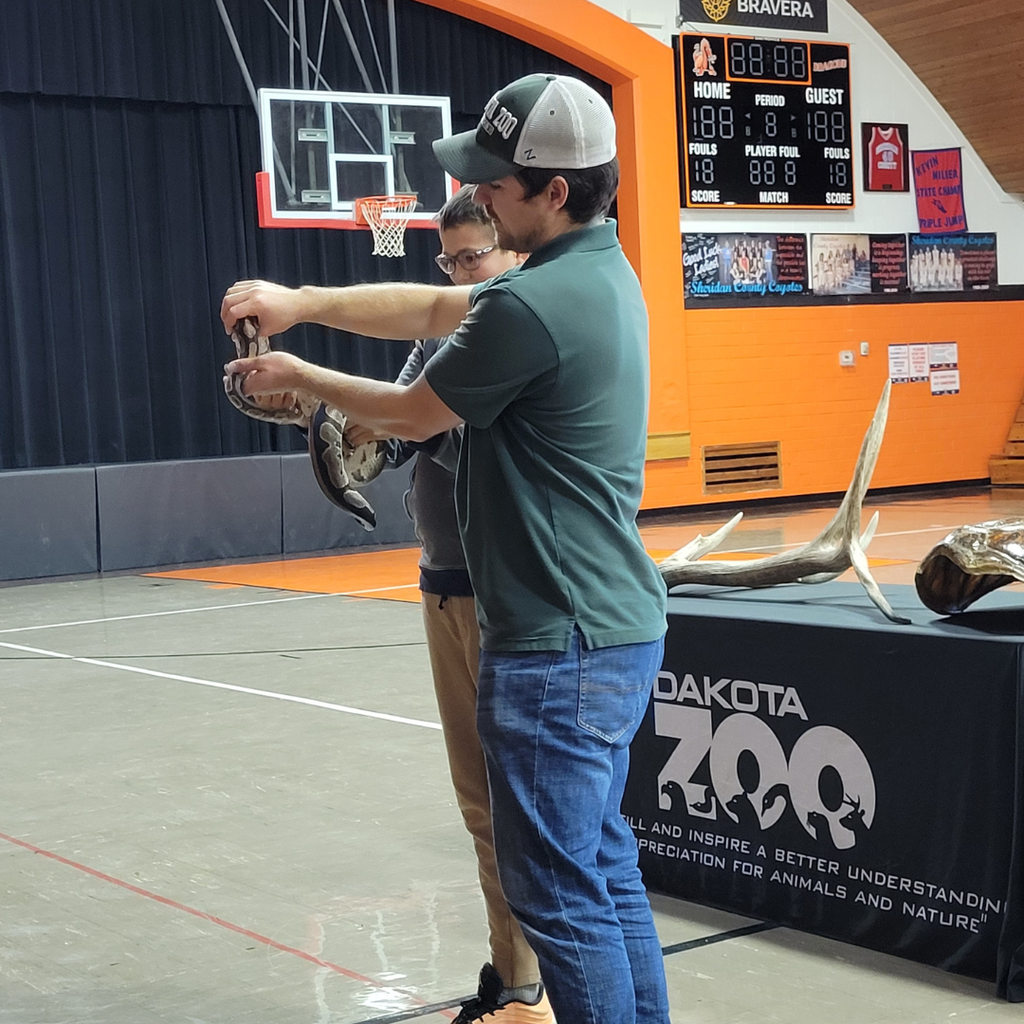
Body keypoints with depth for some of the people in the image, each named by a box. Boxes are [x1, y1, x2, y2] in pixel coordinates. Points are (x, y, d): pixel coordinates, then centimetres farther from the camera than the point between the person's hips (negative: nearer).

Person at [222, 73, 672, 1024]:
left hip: (559, 644, -10)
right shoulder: (603, 271, 10)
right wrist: (305, 300, 12)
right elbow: (432, 307, 19)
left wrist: (300, 377, 11)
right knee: (605, 870, 17)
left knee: (559, 891, -1)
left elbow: (412, 414, -5)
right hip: (617, 627, 10)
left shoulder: (532, 305, -20)